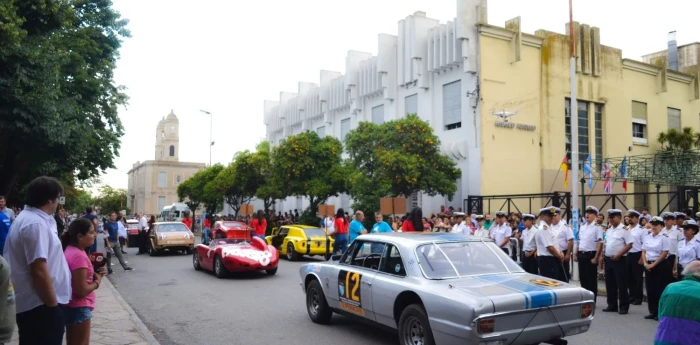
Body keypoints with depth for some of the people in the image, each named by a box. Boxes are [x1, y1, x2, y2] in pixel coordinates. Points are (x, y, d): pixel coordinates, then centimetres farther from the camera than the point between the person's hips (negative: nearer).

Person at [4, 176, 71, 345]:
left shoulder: (26, 217, 13)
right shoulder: (36, 224, -21)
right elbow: (39, 271, -26)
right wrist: (53, 305, -19)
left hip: (27, 303, 11)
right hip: (39, 306, -10)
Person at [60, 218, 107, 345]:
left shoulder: (71, 250, 4)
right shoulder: (79, 256, -24)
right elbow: (82, 291, -26)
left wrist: (94, 274, 2)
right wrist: (97, 281, -10)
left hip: (71, 306, 9)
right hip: (78, 308, -9)